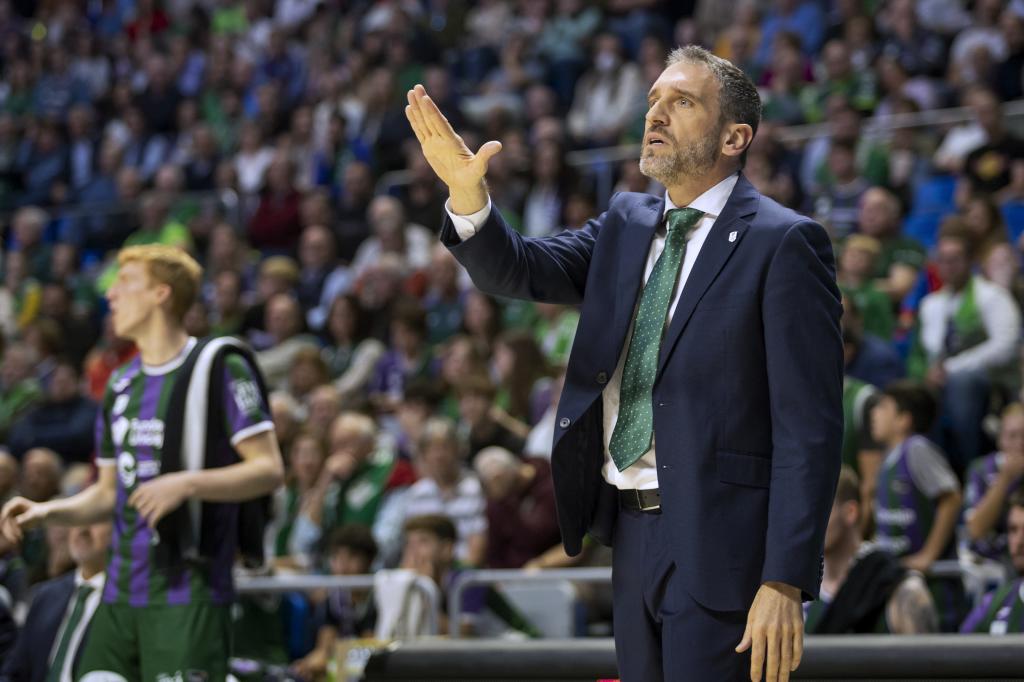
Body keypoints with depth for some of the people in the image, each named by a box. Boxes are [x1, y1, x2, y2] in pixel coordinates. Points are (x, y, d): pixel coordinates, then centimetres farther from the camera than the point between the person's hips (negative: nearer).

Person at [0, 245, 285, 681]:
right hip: (122, 592, 7)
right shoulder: (121, 385, 18)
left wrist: (186, 484, -22)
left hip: (189, 592, -7)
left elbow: (269, 469, -11)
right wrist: (47, 512, 7)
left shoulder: (220, 368, -5)